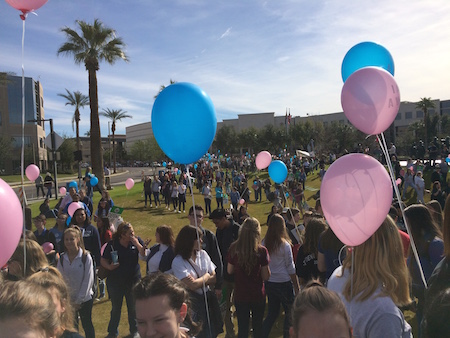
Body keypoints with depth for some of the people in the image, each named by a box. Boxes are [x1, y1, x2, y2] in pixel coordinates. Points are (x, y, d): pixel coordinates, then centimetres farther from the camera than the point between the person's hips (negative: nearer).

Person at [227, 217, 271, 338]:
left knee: (242, 328, 15)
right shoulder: (262, 251, -18)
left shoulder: (234, 249, -12)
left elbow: (230, 271, 1)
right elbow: (266, 276, -11)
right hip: (258, 295, -1)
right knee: (258, 326, 19)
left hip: (240, 295, 1)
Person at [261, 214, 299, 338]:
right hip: (284, 282, -4)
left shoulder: (264, 243, -4)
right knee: (290, 313, 14)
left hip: (269, 283, 5)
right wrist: (297, 286, 0)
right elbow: (290, 268, -9)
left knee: (272, 313, 18)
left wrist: (264, 282, 13)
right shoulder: (284, 245, -15)